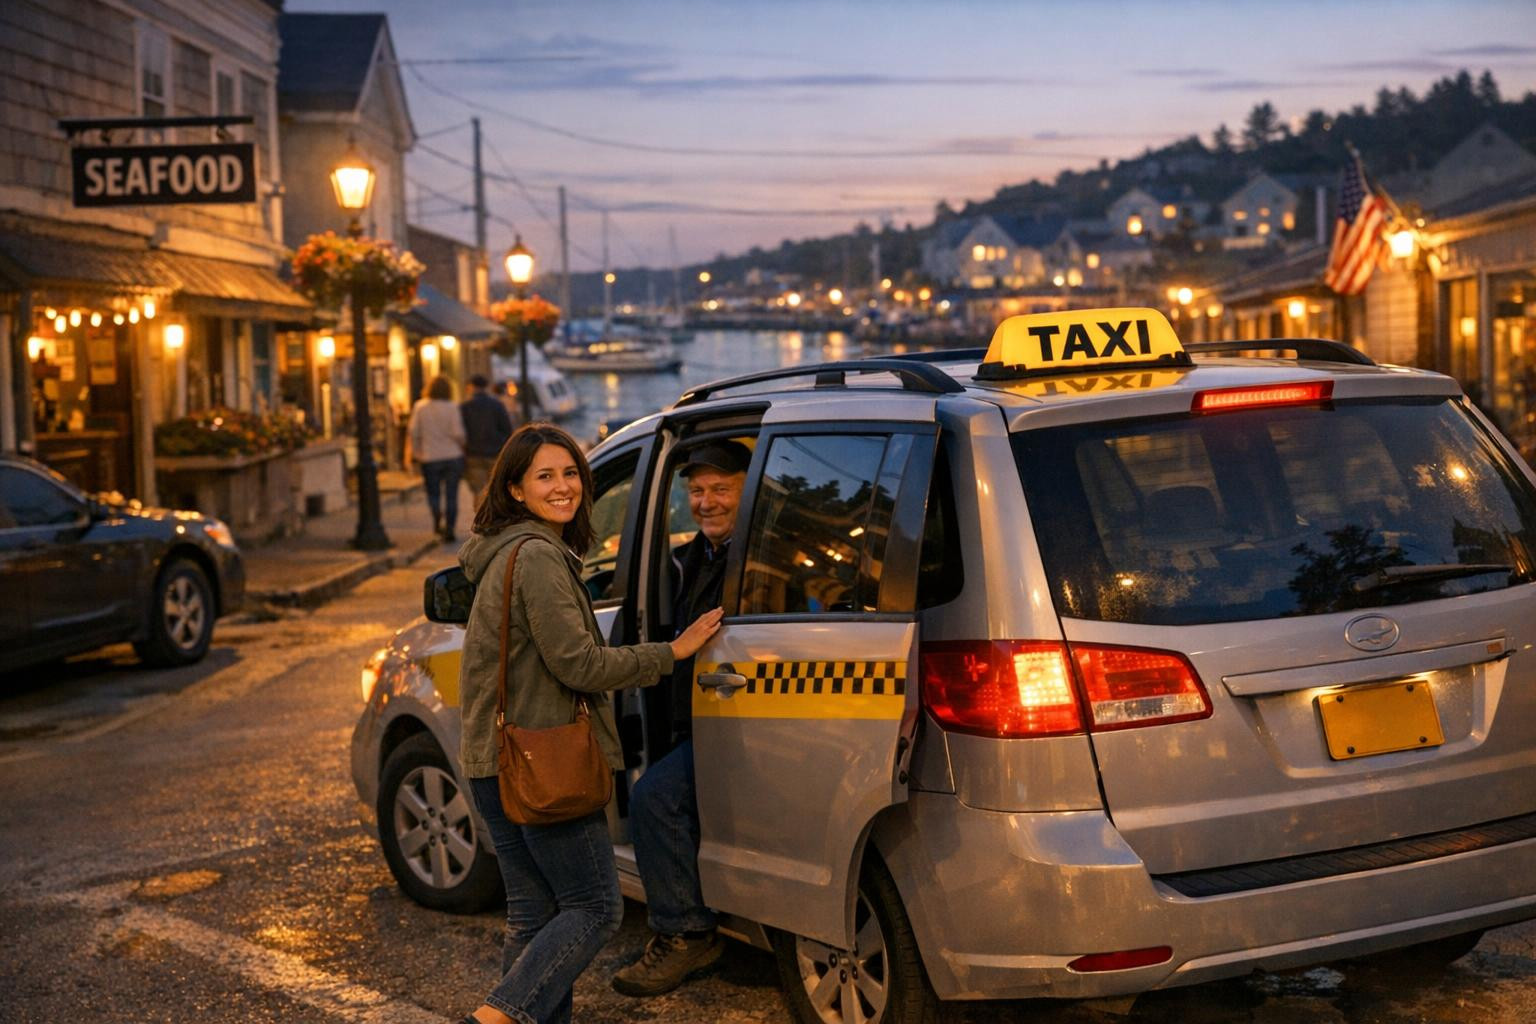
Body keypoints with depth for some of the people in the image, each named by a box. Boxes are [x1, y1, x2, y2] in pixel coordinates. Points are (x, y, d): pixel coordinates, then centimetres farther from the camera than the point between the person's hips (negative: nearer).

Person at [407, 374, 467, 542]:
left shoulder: (419, 407, -2)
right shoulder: (452, 407, -7)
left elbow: (413, 432, -4)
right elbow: (458, 433, -12)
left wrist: (415, 452, 8)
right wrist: (462, 446, 6)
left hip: (430, 458, 1)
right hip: (453, 456, -1)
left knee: (433, 493, 16)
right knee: (451, 495, 5)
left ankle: (437, 522, 1)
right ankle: (449, 528, -2)